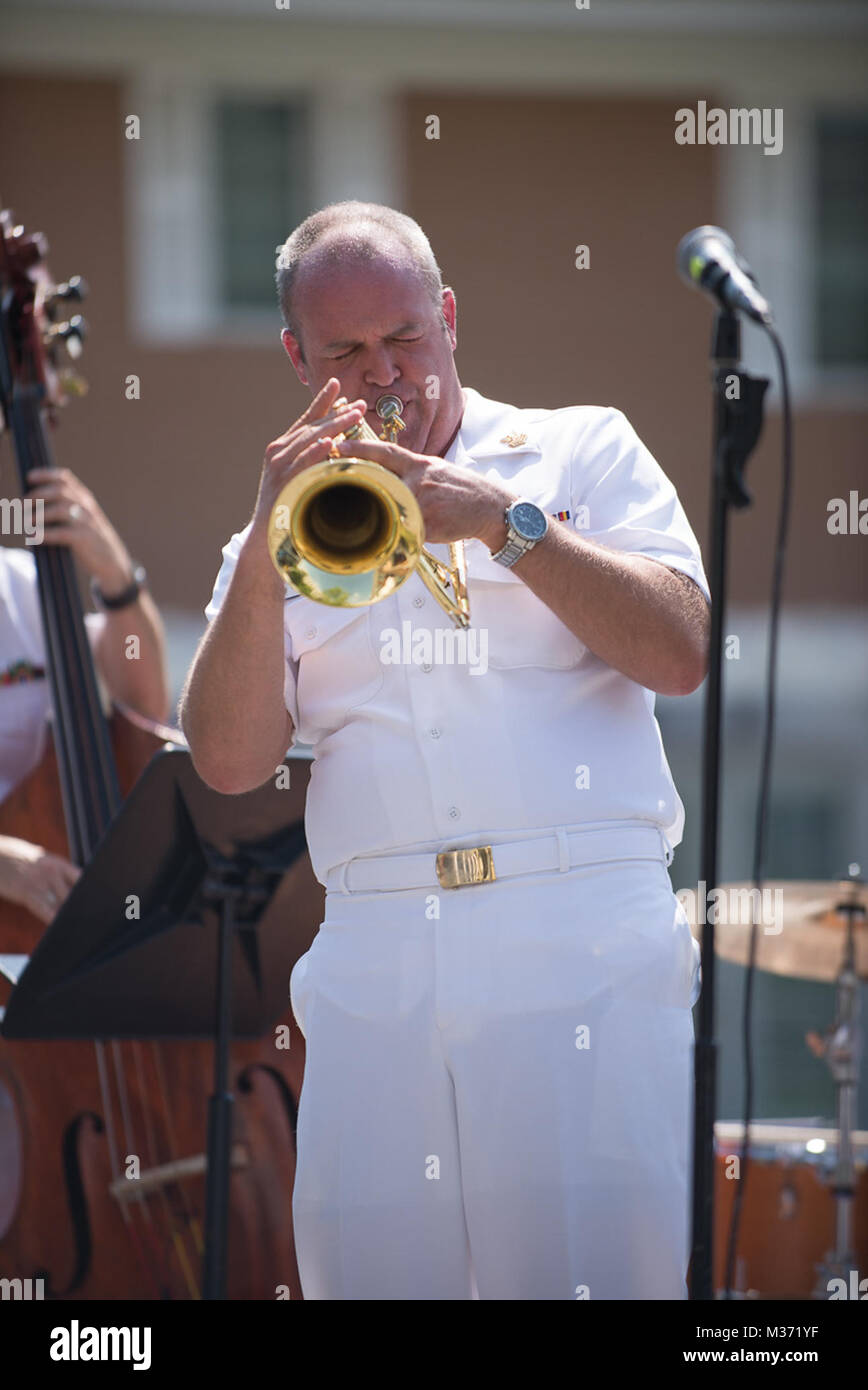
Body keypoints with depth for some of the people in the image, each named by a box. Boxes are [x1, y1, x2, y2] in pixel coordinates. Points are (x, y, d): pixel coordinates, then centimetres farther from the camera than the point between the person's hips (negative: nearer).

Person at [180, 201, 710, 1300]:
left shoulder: (581, 450, 15)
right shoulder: (288, 528, 21)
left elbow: (682, 653, 0)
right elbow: (229, 760, 7)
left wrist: (507, 521, -5)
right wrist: (266, 550, -3)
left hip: (581, 947, -3)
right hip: (373, 968, 3)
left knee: (586, 1268, -12)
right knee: (366, 1265, -4)